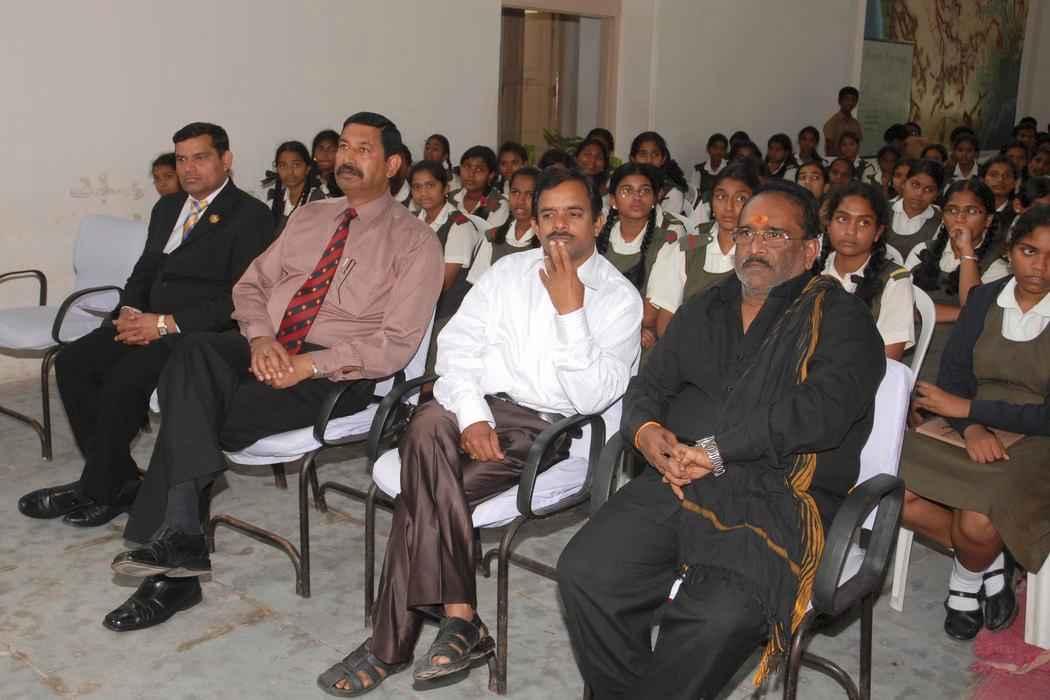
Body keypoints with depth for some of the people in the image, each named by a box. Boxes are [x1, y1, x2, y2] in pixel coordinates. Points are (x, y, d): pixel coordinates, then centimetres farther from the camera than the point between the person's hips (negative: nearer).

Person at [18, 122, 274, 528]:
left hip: (201, 333, -8)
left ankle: (98, 492, -7)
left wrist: (166, 324, -19)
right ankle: (121, 480, -3)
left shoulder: (250, 216, -7)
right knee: (71, 362, -10)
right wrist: (129, 310, -1)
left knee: (125, 377, -27)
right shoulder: (167, 207, 19)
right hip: (148, 323, 8)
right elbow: (145, 270, 23)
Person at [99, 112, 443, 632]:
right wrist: (261, 337, -6)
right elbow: (250, 285, 17)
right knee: (194, 355, -29)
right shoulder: (309, 217, 19)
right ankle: (180, 536, -29)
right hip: (265, 349, 5)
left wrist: (308, 364, -19)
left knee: (192, 413, -25)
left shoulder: (414, 242, 0)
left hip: (334, 373, -5)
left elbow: (395, 346, -9)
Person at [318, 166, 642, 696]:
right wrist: (471, 415, -12)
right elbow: (456, 344, 5)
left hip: (541, 427, -4)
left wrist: (570, 309, -15)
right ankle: (459, 618, -25)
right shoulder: (510, 270, 14)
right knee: (428, 426, -32)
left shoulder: (620, 299, 2)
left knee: (424, 487, -25)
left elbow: (592, 397, -10)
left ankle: (392, 645, -11)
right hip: (475, 406, 4)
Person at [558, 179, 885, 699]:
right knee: (583, 573, -17)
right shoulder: (704, 309, 23)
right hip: (678, 483, 5)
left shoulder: (840, 318, 5)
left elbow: (821, 410, -11)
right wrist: (647, 432, -3)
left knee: (718, 617, -31)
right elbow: (649, 384, 22)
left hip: (779, 499, -5)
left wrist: (715, 452, -14)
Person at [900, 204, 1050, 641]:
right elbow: (952, 373, 2)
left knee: (978, 522, -32)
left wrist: (968, 408, -16)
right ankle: (989, 562, 2)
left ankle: (968, 578, 6)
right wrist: (971, 428, -18)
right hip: (976, 433, 4)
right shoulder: (984, 299, 5)